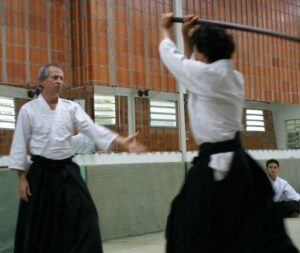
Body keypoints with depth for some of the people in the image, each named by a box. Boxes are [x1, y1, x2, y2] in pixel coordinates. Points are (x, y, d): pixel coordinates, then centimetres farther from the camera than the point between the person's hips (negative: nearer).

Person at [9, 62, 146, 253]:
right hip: (40, 172, -2)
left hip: (67, 170, 2)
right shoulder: (28, 109, -3)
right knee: (37, 227, 3)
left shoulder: (71, 107, 3)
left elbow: (92, 129, -8)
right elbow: (20, 144, -1)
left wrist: (123, 141, -21)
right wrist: (22, 177, -5)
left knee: (84, 215, -4)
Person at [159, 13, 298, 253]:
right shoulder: (235, 78, 11)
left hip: (215, 165, -8)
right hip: (238, 161, 9)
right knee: (259, 230, 12)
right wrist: (187, 35, 28)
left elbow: (171, 56, 5)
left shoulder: (206, 75, -13)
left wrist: (166, 30, 24)